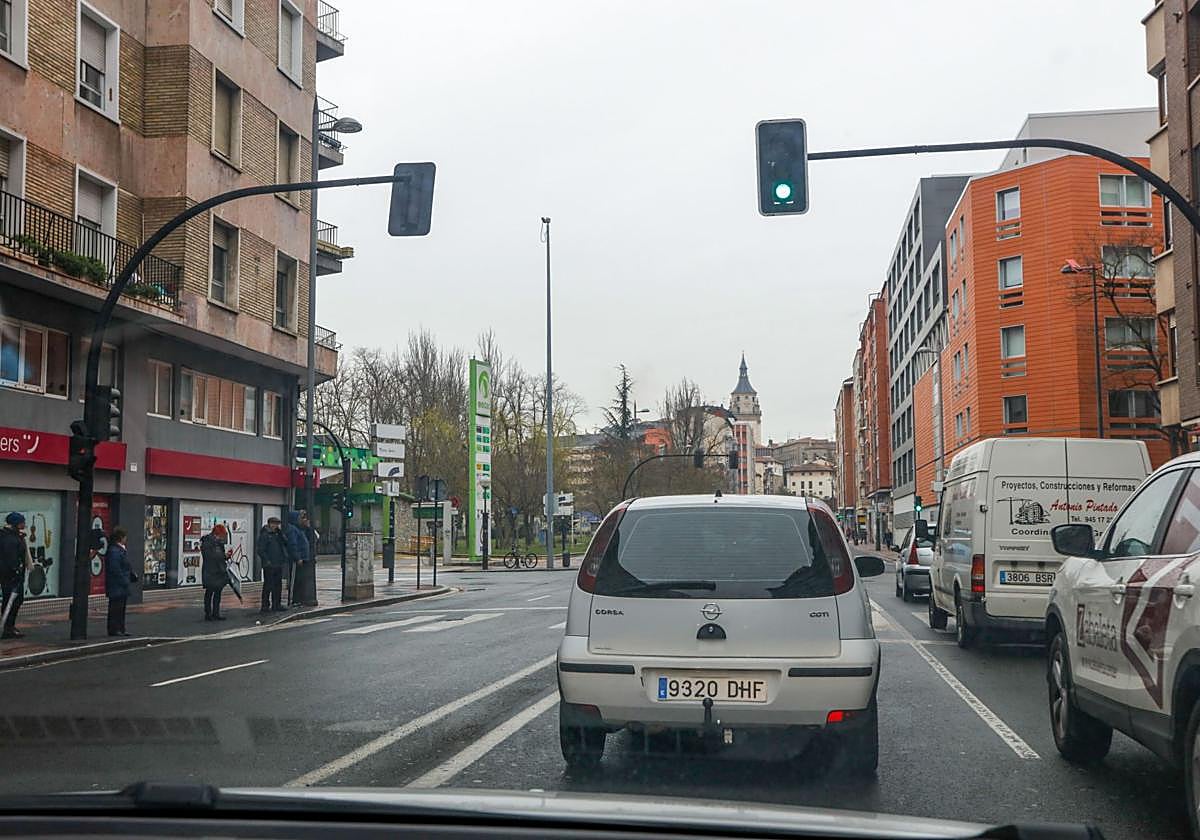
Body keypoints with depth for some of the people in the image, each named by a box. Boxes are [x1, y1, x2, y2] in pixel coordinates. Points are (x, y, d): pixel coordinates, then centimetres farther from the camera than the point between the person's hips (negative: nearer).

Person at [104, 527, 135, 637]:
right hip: (116, 587, -11)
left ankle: (120, 629, 19)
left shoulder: (122, 550, 16)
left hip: (122, 587, 11)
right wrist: (124, 581, -20)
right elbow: (115, 570, -22)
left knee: (121, 608, 14)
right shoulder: (114, 551, -18)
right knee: (115, 608, -5)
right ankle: (114, 630, -1)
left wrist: (132, 575, 9)